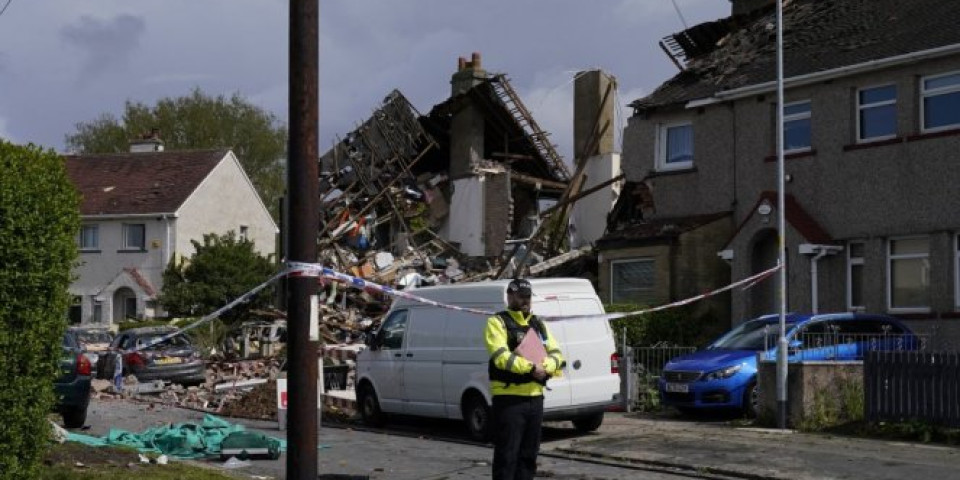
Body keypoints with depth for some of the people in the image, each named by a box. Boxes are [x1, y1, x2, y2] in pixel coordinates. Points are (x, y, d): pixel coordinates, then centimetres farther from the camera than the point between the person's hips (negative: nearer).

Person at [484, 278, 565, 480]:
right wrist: (532, 368, -21)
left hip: (535, 397, 7)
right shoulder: (497, 323, -3)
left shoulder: (539, 324, 18)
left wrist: (546, 367, -12)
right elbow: (501, 357, -18)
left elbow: (556, 354, 10)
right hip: (508, 399, -7)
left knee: (529, 454, 13)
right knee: (506, 455, -6)